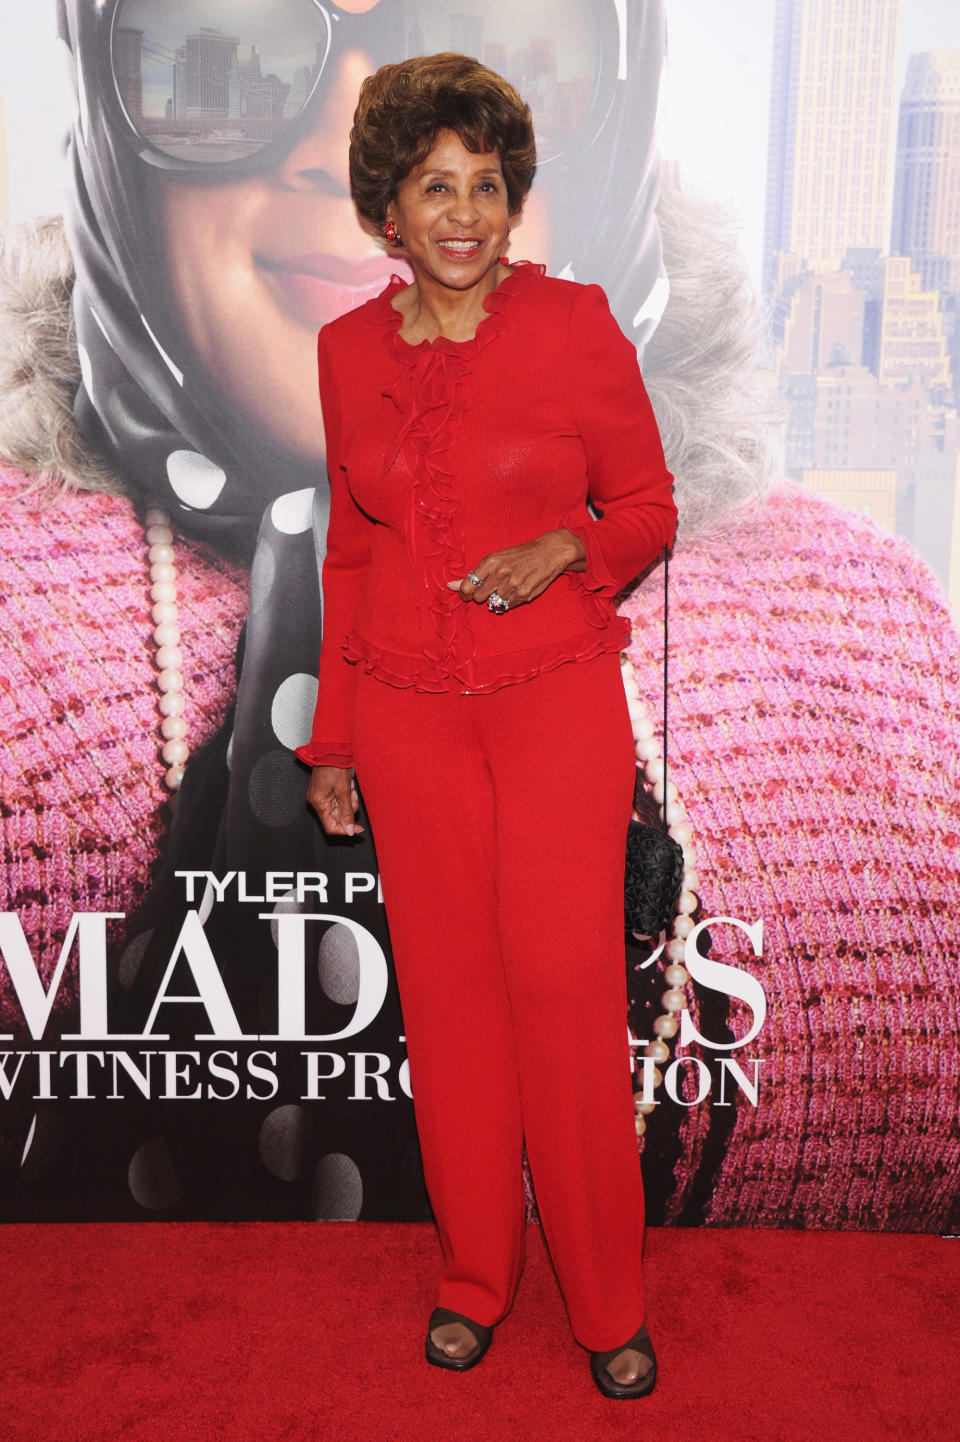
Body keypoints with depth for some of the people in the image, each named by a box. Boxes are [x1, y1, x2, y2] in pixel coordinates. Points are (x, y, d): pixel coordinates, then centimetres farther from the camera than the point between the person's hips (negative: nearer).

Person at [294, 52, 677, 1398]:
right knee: (447, 987, 9)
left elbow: (650, 510, 2)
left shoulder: (575, 323, -4)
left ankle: (608, 1300, 21)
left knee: (566, 988, -2)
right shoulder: (350, 349, 5)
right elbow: (350, 549, 12)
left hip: (557, 698, -3)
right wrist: (333, 739, 12)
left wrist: (560, 549, -20)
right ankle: (475, 1273, 30)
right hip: (408, 711, 3)